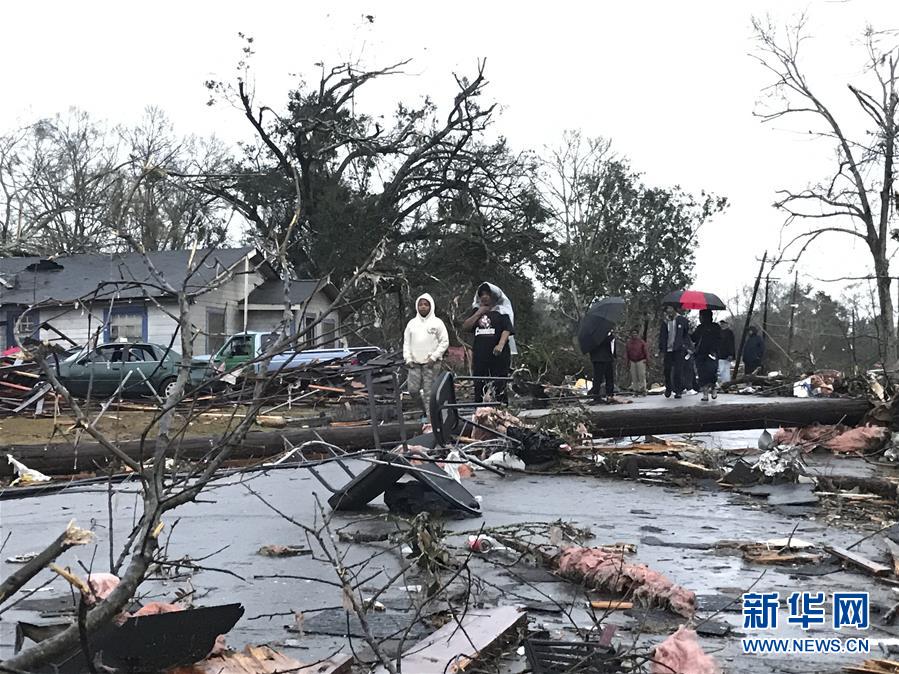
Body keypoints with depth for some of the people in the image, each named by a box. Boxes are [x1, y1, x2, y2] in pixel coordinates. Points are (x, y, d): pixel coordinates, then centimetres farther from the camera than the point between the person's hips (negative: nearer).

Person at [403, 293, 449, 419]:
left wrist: (434, 357, -10)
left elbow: (444, 342, -1)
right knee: (413, 389, 0)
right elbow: (406, 343, 14)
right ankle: (425, 409, 21)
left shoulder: (437, 323, 1)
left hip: (431, 363, -4)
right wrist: (408, 359, 2)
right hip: (415, 363, 4)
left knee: (429, 390, -7)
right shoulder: (412, 323, 12)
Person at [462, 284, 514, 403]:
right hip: (480, 356, 5)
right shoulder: (477, 312, 16)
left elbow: (507, 330, -9)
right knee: (479, 387, 6)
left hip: (498, 355, -4)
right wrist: (478, 313, -2)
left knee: (499, 387, -5)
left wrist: (500, 345, -25)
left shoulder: (500, 312, 2)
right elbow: (465, 326, 6)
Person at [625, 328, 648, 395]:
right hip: (632, 361, 4)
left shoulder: (641, 342, -2)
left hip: (641, 361, -4)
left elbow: (645, 351, -2)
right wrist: (628, 362, 14)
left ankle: (643, 390, -3)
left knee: (642, 375, -7)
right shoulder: (629, 343, 9)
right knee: (634, 377, 3)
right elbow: (628, 353, 15)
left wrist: (647, 359, -11)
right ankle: (636, 390, 9)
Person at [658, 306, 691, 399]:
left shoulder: (682, 320, 3)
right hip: (668, 350, 2)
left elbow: (687, 334, 10)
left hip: (678, 350, -2)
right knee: (667, 370, 4)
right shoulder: (665, 322, 8)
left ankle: (678, 391, 2)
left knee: (678, 371, -5)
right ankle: (668, 388, 23)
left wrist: (685, 345, -1)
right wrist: (661, 349, 6)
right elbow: (662, 336, 11)